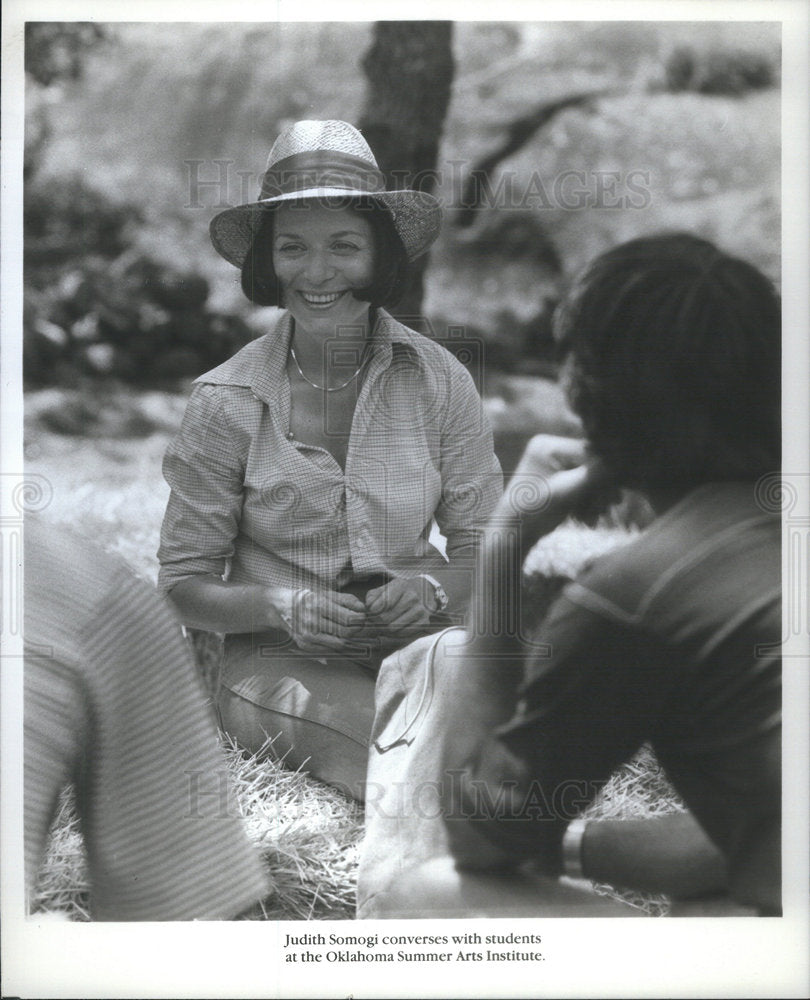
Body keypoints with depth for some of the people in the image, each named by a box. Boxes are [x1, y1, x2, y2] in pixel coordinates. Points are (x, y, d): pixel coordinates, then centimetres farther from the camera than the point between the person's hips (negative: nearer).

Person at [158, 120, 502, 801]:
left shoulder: (439, 382, 0)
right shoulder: (227, 402, -5)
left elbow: (484, 552, 5)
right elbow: (185, 583, 0)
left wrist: (433, 590, -17)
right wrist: (282, 607, -19)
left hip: (419, 648, 2)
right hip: (282, 662, -2)